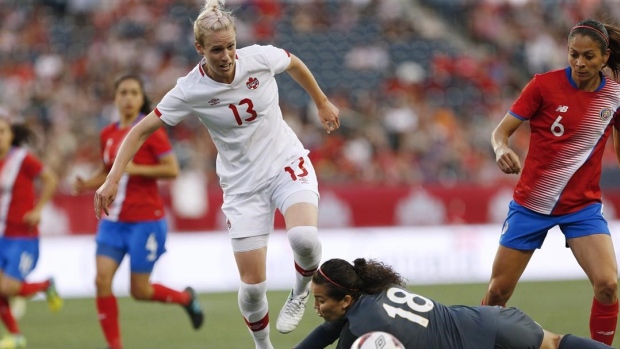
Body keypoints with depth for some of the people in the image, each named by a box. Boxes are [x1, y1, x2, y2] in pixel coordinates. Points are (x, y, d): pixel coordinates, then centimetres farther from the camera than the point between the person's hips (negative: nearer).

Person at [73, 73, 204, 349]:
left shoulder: (150, 130, -9)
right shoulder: (108, 134, 8)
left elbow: (172, 170, -12)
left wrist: (137, 169, -23)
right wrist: (86, 184, 0)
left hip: (145, 220, -5)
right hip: (113, 220, 5)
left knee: (139, 291, 0)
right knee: (102, 279, -11)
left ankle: (186, 298, 30)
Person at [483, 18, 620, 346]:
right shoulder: (545, 85, -12)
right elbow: (501, 130, -12)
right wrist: (502, 149, -34)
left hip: (583, 206, 1)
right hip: (531, 203, -1)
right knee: (497, 293, 3)